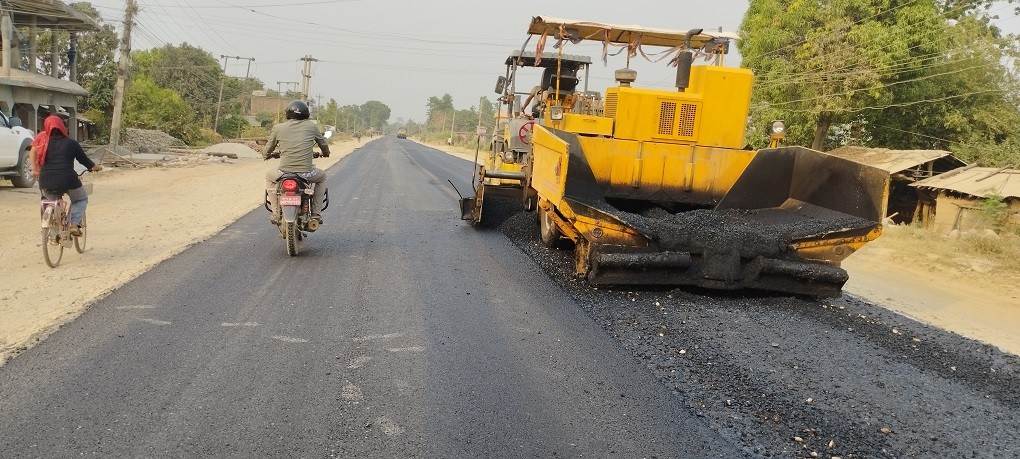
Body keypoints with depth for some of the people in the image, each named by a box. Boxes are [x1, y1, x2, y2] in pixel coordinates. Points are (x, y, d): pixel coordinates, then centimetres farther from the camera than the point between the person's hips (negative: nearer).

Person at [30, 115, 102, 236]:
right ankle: (75, 225, 3)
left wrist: (34, 169, 6)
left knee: (50, 201, 30)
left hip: (46, 182, 2)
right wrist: (97, 167, 29)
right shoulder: (71, 143, 6)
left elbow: (32, 151, -1)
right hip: (68, 180, -2)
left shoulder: (43, 140, 11)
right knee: (81, 199, 23)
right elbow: (85, 161, 13)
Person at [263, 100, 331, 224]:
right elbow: (323, 143, 19)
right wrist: (325, 153, 42)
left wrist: (266, 155, 39)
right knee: (322, 176, 32)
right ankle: (315, 213, 24)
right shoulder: (311, 126, 5)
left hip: (284, 173, 0)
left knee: (269, 176, 33)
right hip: (306, 174, 0)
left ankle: (276, 214, 25)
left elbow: (267, 151, 14)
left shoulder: (278, 128, 4)